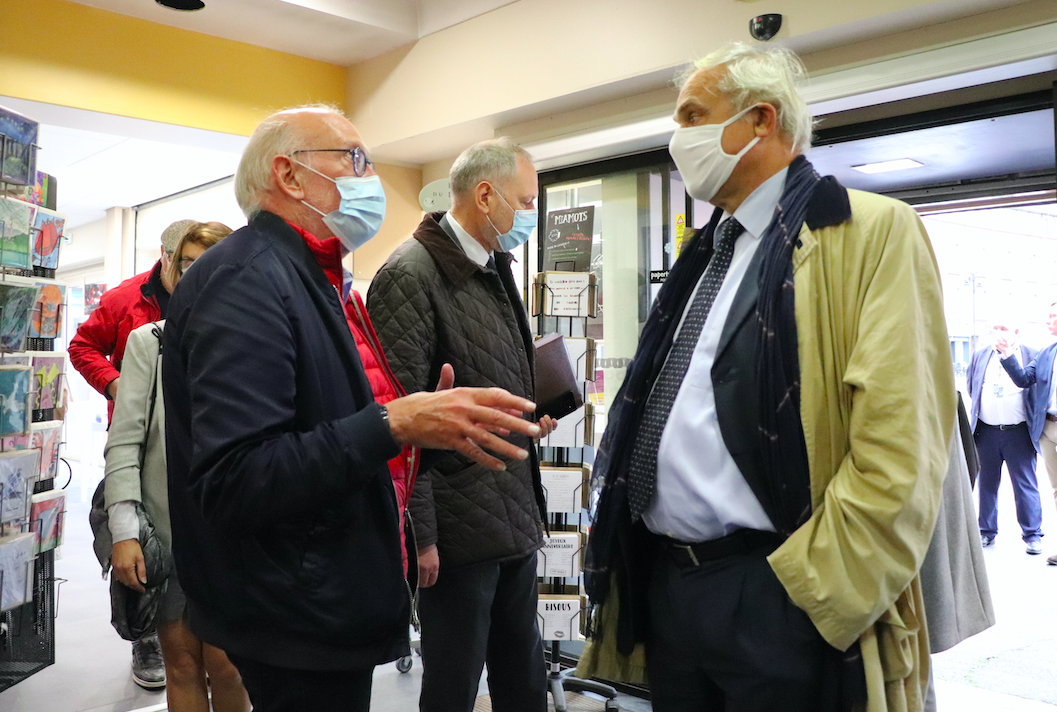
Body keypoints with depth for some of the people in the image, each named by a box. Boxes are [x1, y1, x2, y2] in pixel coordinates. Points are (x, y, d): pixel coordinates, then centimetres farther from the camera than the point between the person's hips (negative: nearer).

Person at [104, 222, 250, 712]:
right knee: (180, 662, 10)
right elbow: (125, 438, -1)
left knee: (224, 665, 2)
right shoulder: (148, 342, 4)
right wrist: (123, 529, -10)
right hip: (166, 530, 1)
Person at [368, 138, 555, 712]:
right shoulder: (411, 274, -15)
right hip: (461, 529, -8)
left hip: (518, 515, 9)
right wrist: (419, 533, -18)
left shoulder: (497, 268, 12)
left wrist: (531, 415, 6)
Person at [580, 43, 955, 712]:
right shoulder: (705, 254, 15)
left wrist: (814, 594, -17)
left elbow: (899, 451, -16)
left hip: (776, 600, -7)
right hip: (663, 581, 7)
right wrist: (617, 549, 12)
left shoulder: (875, 233, -8)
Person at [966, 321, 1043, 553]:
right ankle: (987, 532, 20)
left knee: (1025, 485, 0)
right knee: (987, 483, 10)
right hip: (986, 431, 3)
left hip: (1018, 431, -3)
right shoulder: (980, 356, 10)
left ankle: (1032, 535, 10)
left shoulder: (1032, 356, -1)